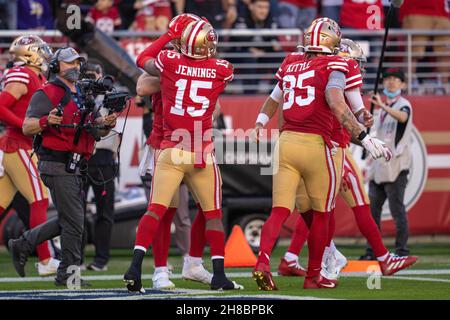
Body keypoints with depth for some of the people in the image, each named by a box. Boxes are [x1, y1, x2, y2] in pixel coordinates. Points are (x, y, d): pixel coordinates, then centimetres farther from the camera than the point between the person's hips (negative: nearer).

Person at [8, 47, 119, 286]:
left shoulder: (83, 96, 18)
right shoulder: (47, 93, -7)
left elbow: (97, 132, 19)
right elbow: (27, 127, -14)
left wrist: (107, 124, -3)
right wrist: (47, 121, -33)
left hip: (74, 166, 9)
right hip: (57, 165, -9)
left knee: (66, 219, 16)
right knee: (74, 221, -7)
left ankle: (22, 246, 26)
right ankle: (68, 272, 2)